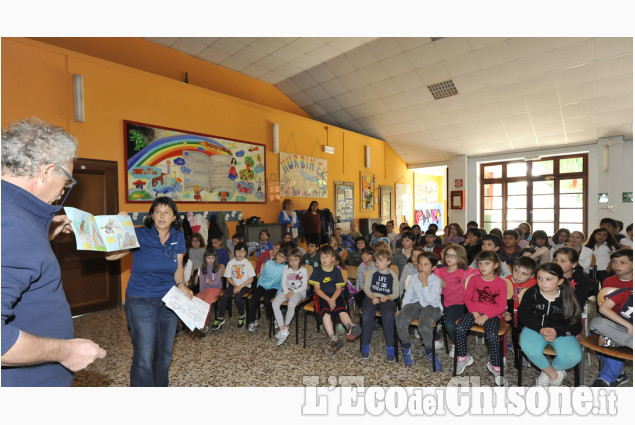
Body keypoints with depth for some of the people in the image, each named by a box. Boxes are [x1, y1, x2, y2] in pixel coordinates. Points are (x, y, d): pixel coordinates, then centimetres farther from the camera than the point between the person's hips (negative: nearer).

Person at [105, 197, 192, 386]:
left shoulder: (178, 237, 1)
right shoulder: (139, 235, -10)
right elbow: (110, 255, -19)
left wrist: (181, 285, -7)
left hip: (168, 300, 4)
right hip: (141, 301, -4)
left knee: (165, 352, 17)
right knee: (143, 358, 2)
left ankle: (160, 386, 40)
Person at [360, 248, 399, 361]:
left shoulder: (393, 275, 11)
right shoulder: (371, 273, 11)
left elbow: (396, 293, 8)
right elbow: (366, 287, 5)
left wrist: (388, 298, -11)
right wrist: (372, 297, -13)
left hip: (386, 299, 0)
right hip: (372, 297, 1)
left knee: (388, 315, -33)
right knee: (366, 315, -30)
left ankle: (390, 347, -17)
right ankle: (365, 345, -12)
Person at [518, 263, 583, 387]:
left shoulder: (568, 297, -6)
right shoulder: (532, 293, -8)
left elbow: (577, 325, -2)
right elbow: (523, 315, -4)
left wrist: (557, 332, -21)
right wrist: (540, 329, -21)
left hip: (560, 331, 1)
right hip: (535, 328, -1)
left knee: (574, 357, -27)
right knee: (530, 350, -31)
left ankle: (547, 372, 6)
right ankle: (555, 375, 1)